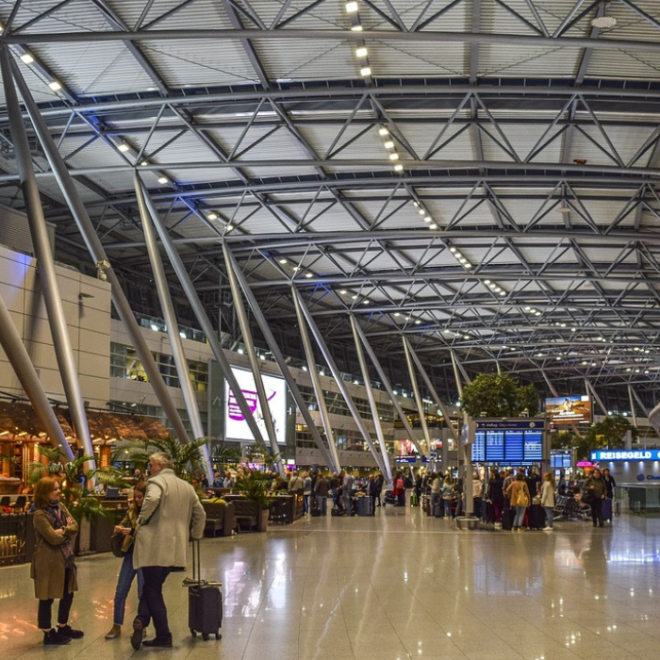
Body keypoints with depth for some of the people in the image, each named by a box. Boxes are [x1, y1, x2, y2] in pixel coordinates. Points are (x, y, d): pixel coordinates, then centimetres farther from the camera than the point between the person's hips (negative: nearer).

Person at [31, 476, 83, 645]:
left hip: (66, 558, 8)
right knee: (47, 598, 3)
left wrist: (61, 531, -16)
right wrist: (66, 529, -6)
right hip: (49, 561, -8)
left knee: (67, 594, 16)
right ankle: (48, 634, 13)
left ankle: (63, 628, 31)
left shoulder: (60, 506, 8)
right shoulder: (40, 514, -17)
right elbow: (53, 538, -22)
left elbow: (75, 526, 1)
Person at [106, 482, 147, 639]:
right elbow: (124, 525, 11)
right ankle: (116, 626, 16)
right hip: (131, 553, 5)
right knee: (120, 591, 6)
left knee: (143, 593, 3)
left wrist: (132, 531, -24)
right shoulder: (132, 510, 6)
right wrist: (119, 530, -12)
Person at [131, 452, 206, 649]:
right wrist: (195, 535, 28)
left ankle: (164, 636, 4)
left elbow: (152, 499, -28)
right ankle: (142, 620, 1)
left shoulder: (157, 481, -6)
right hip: (174, 549, 6)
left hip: (154, 546, -6)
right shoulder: (187, 487, 15)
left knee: (153, 590, 4)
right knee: (152, 587, 17)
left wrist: (141, 520, -14)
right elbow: (200, 514, 17)